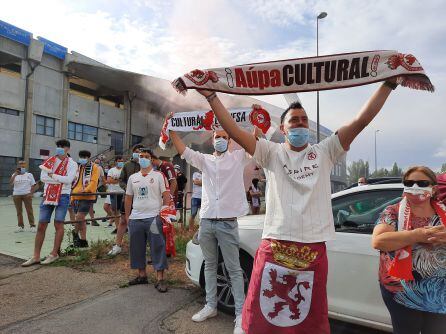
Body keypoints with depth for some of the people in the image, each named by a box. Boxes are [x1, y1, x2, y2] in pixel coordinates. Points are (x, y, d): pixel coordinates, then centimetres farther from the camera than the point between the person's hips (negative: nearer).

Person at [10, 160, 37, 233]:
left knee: (29, 210, -3)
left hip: (27, 195, -2)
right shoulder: (15, 175, 9)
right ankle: (20, 226, 12)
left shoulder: (29, 175, 6)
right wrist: (15, 174, -14)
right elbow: (10, 183, -9)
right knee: (19, 211, 5)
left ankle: (32, 226, 0)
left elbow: (33, 185, 4)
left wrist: (31, 193, -9)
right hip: (16, 195, 2)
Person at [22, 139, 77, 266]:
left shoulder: (72, 164, 1)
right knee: (41, 226, 4)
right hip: (47, 195, 4)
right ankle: (36, 256, 11)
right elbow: (43, 178, -2)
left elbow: (68, 179, -14)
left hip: (62, 196, -4)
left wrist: (52, 175, -7)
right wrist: (60, 179, -11)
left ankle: (54, 254, 10)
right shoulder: (49, 161, 11)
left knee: (58, 224, -1)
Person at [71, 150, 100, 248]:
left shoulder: (94, 167, -2)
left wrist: (86, 190, -27)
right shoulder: (78, 168, 16)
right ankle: (83, 240, 21)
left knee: (79, 217, -14)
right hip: (76, 197, 7)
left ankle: (75, 233, 11)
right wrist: (72, 197, 16)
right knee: (81, 219, 12)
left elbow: (94, 181, -13)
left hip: (87, 197, -6)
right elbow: (75, 182, 19)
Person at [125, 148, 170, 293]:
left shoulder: (159, 176, 1)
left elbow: (166, 195, -4)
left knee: (158, 248, -4)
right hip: (135, 219, 5)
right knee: (137, 248, 12)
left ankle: (160, 279, 3)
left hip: (154, 217, -5)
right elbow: (128, 198, 17)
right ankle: (142, 275, 28)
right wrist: (127, 216, 12)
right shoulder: (132, 178, 14)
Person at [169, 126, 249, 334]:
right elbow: (182, 150, 5)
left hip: (228, 222, -4)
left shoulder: (238, 157, 5)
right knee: (210, 265, 16)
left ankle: (240, 313, 11)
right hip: (206, 221, 4)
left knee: (234, 269, 2)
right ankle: (211, 306, 30)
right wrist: (171, 129, -1)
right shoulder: (204, 160, 12)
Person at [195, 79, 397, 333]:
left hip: (314, 249, 1)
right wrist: (211, 95, -8)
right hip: (274, 246, -1)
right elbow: (234, 131, -4)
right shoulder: (272, 153, 6)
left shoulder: (325, 152, 9)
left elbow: (361, 121, 2)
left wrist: (389, 84, -3)